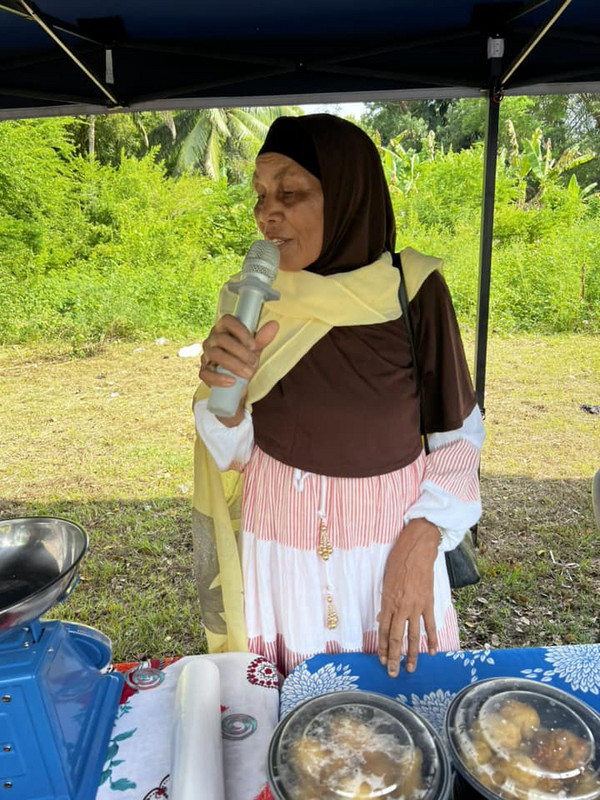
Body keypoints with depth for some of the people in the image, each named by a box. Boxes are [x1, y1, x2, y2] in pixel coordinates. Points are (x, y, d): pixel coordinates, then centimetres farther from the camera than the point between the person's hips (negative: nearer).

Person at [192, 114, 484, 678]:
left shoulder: (414, 289, -14)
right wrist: (223, 393, -23)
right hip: (279, 546, 2)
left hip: (392, 541, -1)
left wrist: (420, 544, -15)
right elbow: (232, 456, -3)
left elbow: (458, 432, -4)